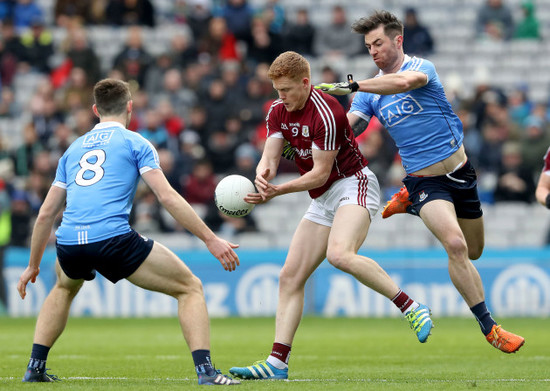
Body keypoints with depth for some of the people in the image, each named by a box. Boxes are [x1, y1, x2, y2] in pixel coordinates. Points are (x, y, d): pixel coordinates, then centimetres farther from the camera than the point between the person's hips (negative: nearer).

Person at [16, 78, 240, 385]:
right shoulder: (135, 143, 11)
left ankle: (35, 368, 29)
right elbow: (167, 197, -2)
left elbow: (46, 214, 27)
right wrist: (211, 239, -1)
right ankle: (205, 370, -10)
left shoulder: (74, 149, 26)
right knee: (190, 287, 7)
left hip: (69, 244, 5)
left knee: (65, 287, 40)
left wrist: (33, 265, 37)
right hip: (114, 239, -5)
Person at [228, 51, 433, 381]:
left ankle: (412, 308, -30)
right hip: (323, 200, 9)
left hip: (354, 185, -8)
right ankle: (277, 363, -2)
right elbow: (270, 157, -2)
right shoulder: (278, 112, 5)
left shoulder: (326, 113, -20)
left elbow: (320, 173, -19)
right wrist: (263, 174, -26)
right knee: (290, 277, 0)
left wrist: (278, 191, -24)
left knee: (339, 254, -35)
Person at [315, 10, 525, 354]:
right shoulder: (370, 90, 3)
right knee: (456, 246, -24)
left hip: (458, 169, 0)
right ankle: (489, 327, -16)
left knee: (473, 252, 16)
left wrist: (349, 86, -40)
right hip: (424, 180, 0)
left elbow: (403, 82, -36)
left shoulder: (421, 66, -11)